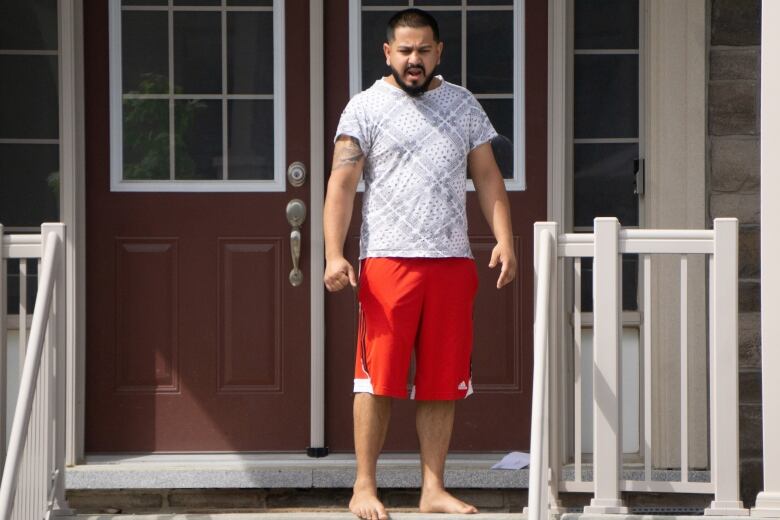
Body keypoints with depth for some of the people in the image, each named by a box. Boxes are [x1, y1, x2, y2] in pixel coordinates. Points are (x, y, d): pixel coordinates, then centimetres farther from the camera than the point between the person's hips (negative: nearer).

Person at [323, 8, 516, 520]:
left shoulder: (464, 105, 14)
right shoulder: (366, 107, 3)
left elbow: (488, 176, 14)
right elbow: (342, 184, -3)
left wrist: (505, 241, 0)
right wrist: (334, 254, -14)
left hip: (452, 262, 3)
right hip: (388, 260, -3)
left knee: (443, 382, 4)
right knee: (379, 379, -4)